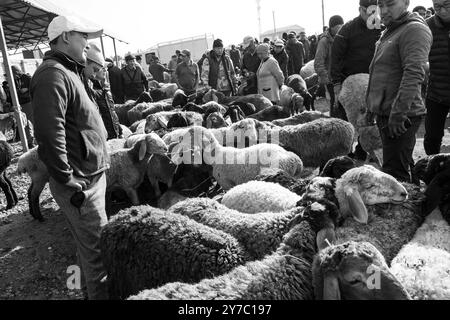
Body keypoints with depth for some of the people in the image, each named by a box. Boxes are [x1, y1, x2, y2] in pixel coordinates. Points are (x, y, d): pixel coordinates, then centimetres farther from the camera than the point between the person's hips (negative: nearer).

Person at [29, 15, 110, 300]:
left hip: (92, 175, 10)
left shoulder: (69, 72, 17)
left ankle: (97, 287, 35)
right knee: (98, 249, -1)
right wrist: (69, 184, -21)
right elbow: (50, 136, -24)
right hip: (80, 183, -10)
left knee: (92, 244, 20)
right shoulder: (53, 75, -15)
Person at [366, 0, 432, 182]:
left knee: (395, 174, -7)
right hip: (385, 113, 10)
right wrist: (372, 106, 24)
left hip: (400, 117, -10)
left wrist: (398, 112, -27)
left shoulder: (415, 30, -12)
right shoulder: (389, 32, 19)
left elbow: (414, 74, -23)